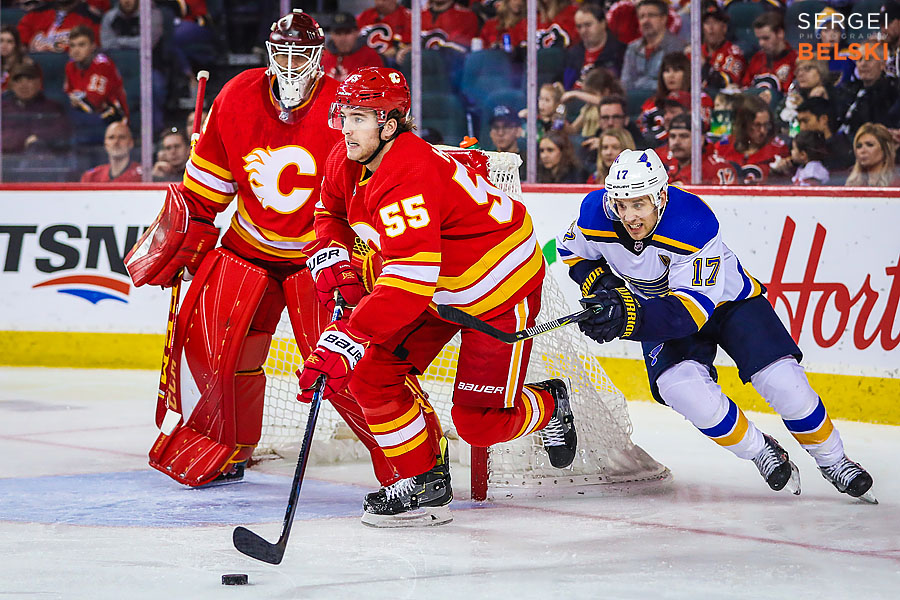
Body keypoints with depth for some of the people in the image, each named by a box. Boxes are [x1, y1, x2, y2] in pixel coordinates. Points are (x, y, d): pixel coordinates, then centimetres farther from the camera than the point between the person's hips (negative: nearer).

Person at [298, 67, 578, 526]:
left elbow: (409, 282, -45)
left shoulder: (411, 178, -37)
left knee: (479, 421, -6)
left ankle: (549, 407, 27)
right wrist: (331, 257, -6)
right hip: (435, 287, 9)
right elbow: (332, 213, 16)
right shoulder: (346, 163, -8)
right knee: (372, 376, -6)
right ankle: (424, 483, 8)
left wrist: (345, 340, -50)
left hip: (500, 285, -9)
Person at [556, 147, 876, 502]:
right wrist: (600, 282, -18)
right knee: (680, 386, -25)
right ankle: (759, 452, -2)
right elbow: (572, 250, 2)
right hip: (661, 304, 3)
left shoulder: (694, 223, -37)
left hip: (727, 299, -3)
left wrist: (631, 317, -56)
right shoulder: (596, 214, -23)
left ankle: (832, 460, 9)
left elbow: (692, 309, -41)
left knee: (781, 380, -17)